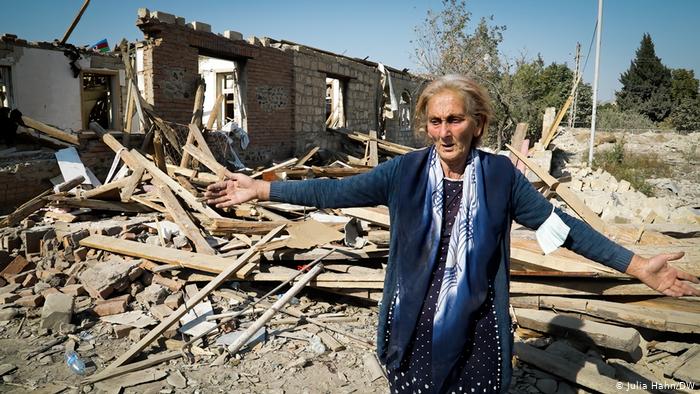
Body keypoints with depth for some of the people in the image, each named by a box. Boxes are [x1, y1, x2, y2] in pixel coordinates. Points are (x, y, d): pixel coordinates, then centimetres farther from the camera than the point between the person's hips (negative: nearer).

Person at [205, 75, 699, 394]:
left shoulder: (500, 175, -7)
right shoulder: (406, 171, -8)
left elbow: (560, 225, -2)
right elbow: (335, 191, -6)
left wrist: (636, 265, -5)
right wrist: (260, 188, -8)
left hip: (476, 334, 0)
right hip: (414, 329, 1)